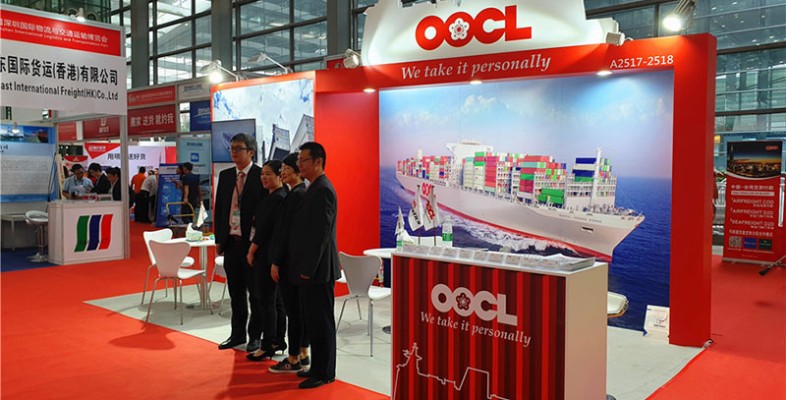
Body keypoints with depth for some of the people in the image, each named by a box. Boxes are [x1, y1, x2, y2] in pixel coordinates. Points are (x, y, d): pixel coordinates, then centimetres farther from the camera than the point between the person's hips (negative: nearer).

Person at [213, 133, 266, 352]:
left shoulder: (261, 176, -8)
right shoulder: (225, 175, 10)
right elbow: (219, 208, 13)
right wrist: (219, 239, 9)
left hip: (253, 243, -5)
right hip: (230, 241, 6)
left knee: (256, 291, 7)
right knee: (236, 291, 14)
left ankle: (255, 335, 19)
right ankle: (237, 334, 26)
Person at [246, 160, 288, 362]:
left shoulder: (277, 198, -15)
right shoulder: (277, 196, 15)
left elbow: (265, 228, -16)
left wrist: (251, 251, -9)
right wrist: (254, 250, 14)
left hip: (268, 254, -10)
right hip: (273, 254, 10)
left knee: (267, 299, -4)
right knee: (275, 298, 14)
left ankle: (268, 345, 3)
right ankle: (278, 341, 22)